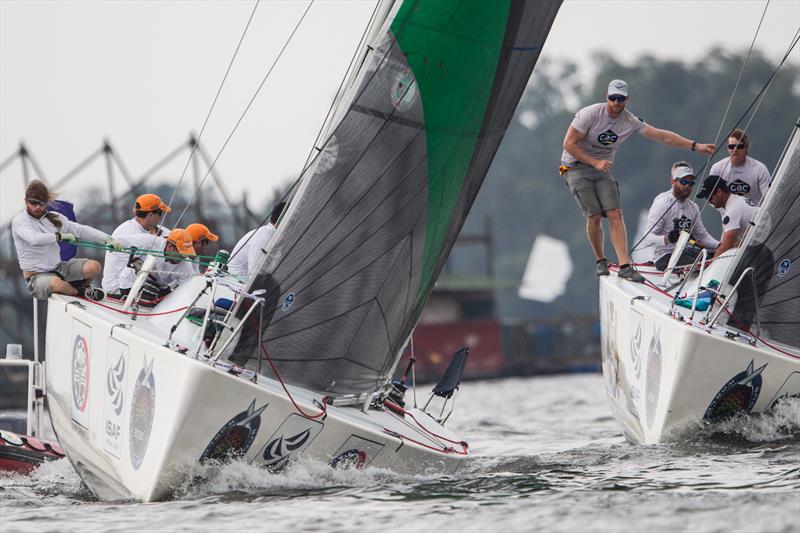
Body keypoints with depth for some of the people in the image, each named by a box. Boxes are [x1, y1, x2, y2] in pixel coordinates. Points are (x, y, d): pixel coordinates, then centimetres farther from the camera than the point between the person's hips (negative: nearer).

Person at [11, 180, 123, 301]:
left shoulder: (54, 218, 8)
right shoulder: (20, 220, -10)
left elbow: (81, 230, 1)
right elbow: (35, 239, -30)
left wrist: (107, 239, -11)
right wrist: (60, 236, -20)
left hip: (58, 267, 6)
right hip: (37, 276, -6)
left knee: (93, 266, -16)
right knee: (56, 283, -40)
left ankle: (70, 287, 13)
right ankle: (81, 292, -5)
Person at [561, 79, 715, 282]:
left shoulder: (630, 122, -6)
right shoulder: (590, 114, -18)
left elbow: (662, 136, -5)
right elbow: (569, 144, -17)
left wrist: (696, 146, -10)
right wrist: (595, 162, -23)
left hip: (603, 169, 4)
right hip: (577, 167, -4)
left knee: (615, 214, -11)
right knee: (594, 216, -12)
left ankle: (624, 266, -13)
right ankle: (600, 261, 9)